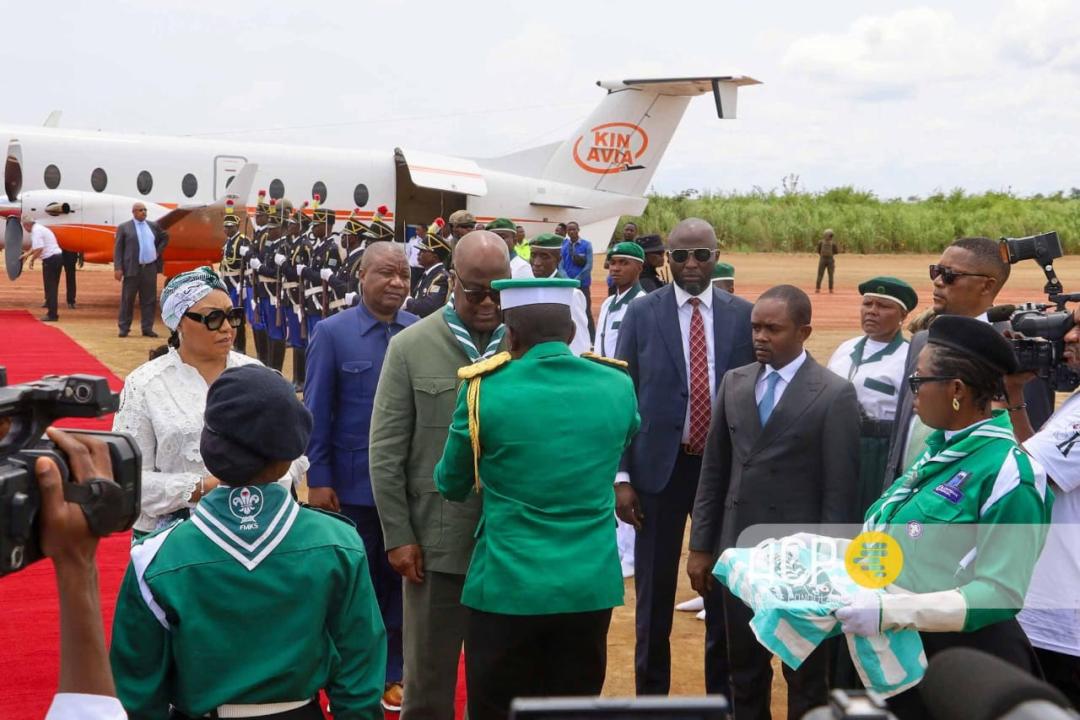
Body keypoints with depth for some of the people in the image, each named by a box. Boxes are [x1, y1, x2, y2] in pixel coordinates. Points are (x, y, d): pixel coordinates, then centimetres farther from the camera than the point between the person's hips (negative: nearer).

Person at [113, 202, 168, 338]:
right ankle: (124, 328, 9)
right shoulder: (124, 227, 0)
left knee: (149, 300, 5)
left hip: (150, 268, 4)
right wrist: (117, 268, -10)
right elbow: (118, 249, -3)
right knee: (127, 299, 2)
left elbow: (165, 237, 27)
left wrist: (159, 251, 11)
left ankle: (147, 328, 11)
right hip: (132, 269, -3)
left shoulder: (153, 225, 11)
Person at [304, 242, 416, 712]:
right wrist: (317, 479, -8)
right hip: (353, 484, -2)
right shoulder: (332, 333, -6)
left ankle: (391, 673, 28)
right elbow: (316, 412, -5)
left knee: (400, 579, 12)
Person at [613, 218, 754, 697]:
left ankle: (722, 693, 28)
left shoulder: (742, 315, 1)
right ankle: (651, 693, 26)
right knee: (655, 591, 10)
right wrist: (621, 477, -5)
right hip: (660, 467, -1)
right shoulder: (641, 314, -2)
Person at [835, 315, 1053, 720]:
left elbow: (1001, 593, -23)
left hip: (967, 661, -8)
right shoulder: (941, 445, 5)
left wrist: (890, 611, -29)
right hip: (904, 650, 8)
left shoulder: (1007, 473, -21)